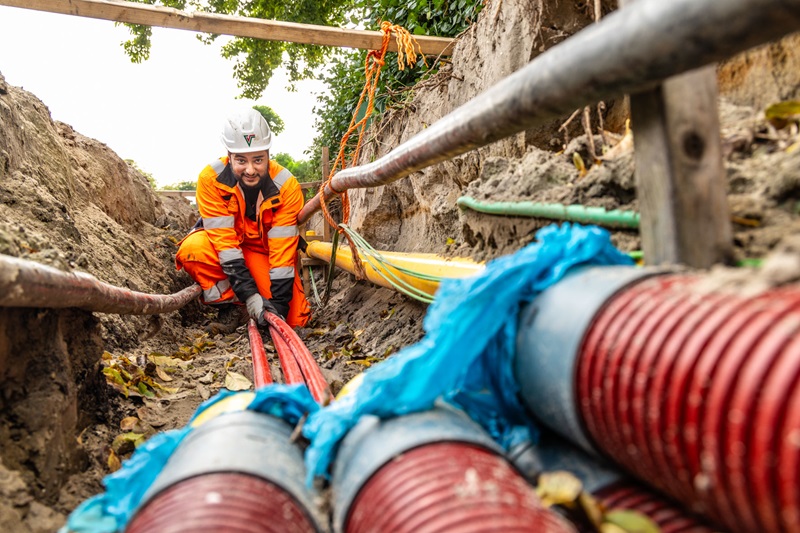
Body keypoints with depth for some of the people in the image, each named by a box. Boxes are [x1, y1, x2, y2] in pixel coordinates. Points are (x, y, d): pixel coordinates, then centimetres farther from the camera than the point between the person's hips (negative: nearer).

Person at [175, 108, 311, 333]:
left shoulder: (286, 186, -25)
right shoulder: (211, 178, -25)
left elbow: (282, 249, -26)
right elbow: (224, 239, -29)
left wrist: (279, 304, -30)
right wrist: (249, 293, -36)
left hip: (265, 248, 0)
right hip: (221, 243, 0)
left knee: (295, 319, -15)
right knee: (193, 248, -35)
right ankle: (233, 307, -12)